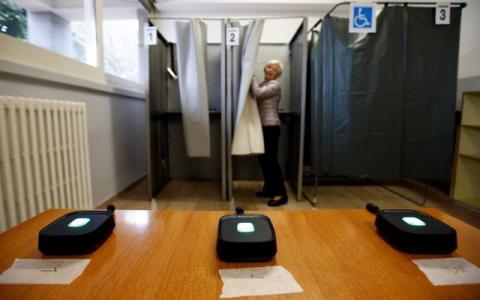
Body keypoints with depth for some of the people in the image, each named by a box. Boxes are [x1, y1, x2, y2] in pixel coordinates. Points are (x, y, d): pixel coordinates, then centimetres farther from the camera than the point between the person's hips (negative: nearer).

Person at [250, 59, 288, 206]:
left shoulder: (275, 85, -7)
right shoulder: (263, 84, 20)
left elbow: (257, 93, -19)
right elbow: (254, 95, 11)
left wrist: (252, 77, -7)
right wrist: (250, 80, 4)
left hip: (271, 127, -9)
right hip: (263, 126, 9)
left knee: (271, 160, -11)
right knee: (263, 159, 12)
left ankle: (281, 194, -4)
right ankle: (269, 189, 25)